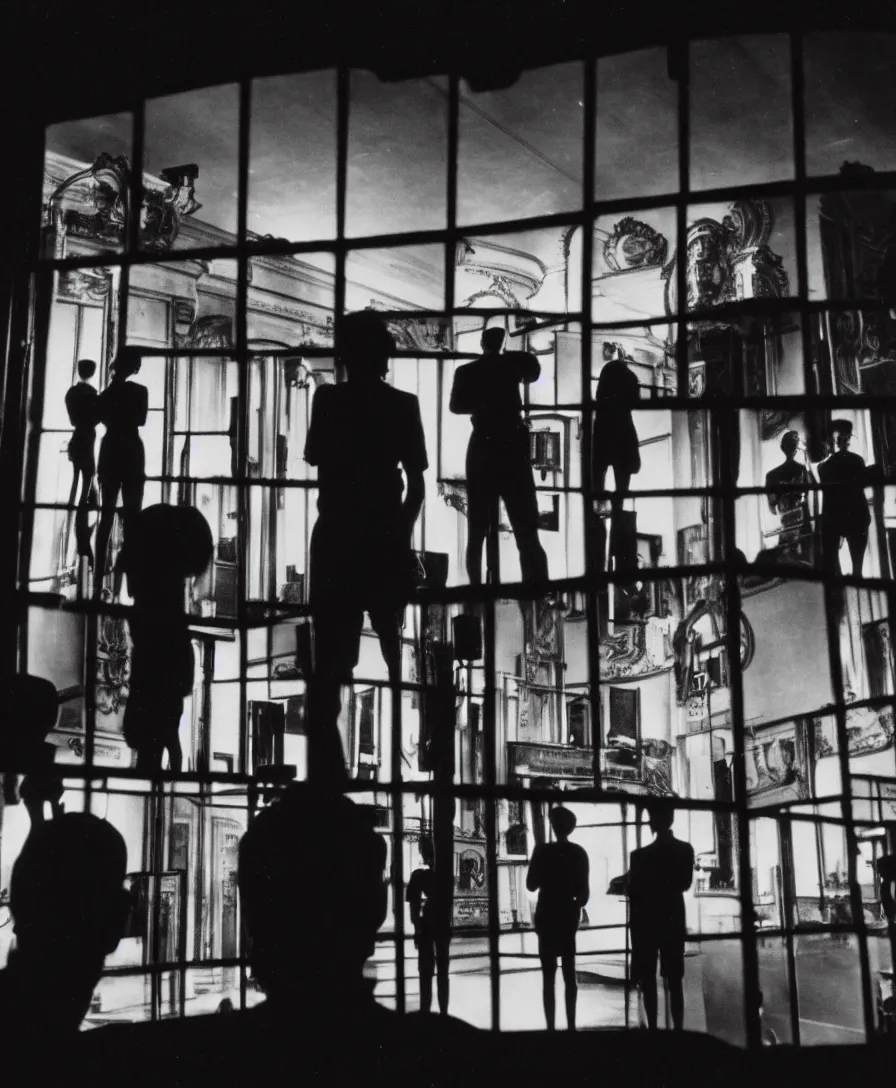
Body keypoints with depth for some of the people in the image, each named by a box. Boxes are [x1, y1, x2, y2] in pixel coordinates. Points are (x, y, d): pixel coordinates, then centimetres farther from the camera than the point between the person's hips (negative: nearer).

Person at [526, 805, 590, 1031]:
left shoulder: (544, 851, -11)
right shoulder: (579, 853, 0)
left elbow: (531, 885, -5)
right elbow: (584, 890, 3)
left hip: (548, 917, -4)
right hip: (569, 916, 4)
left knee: (549, 976, -2)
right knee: (569, 974, 12)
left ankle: (551, 1027, -5)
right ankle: (571, 1025, 13)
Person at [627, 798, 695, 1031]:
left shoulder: (641, 855, -18)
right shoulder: (685, 850, -2)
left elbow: (633, 892, -11)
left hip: (647, 922, -4)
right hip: (673, 920, 4)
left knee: (647, 980, 4)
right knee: (674, 979, 10)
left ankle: (653, 1029, 4)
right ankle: (678, 1029, 8)